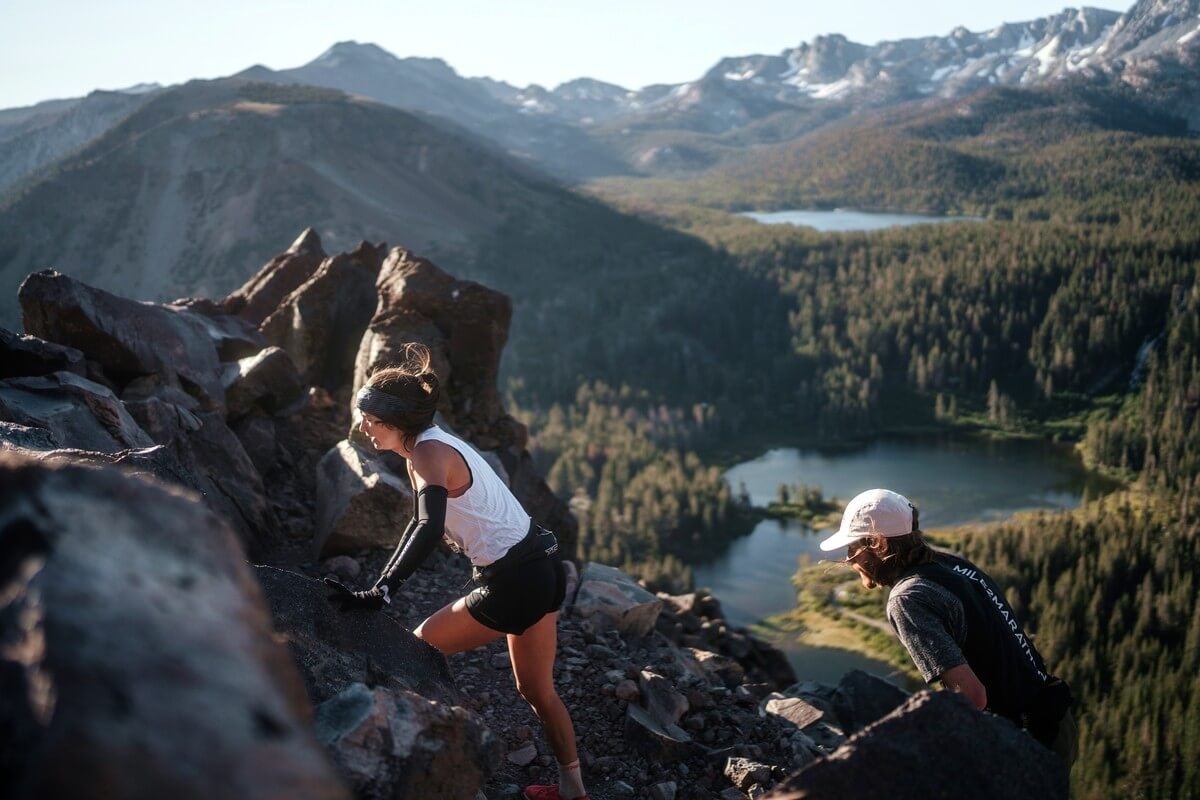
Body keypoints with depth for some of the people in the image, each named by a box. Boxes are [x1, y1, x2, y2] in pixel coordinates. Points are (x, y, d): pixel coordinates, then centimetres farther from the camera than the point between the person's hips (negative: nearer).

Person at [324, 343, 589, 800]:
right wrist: (386, 581, 16)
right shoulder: (433, 446, 11)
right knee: (536, 690, 23)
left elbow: (429, 529, -35)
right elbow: (425, 522, 20)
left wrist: (379, 594, -37)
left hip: (514, 585, -10)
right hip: (543, 569, 10)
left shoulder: (429, 453, -18)